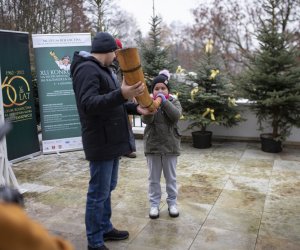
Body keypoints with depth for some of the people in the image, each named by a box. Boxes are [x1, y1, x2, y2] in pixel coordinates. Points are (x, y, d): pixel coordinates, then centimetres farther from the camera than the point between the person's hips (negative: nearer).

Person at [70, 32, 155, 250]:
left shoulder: (103, 69, 18)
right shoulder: (87, 69, -16)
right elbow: (89, 104, -30)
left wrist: (135, 108, 8)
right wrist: (122, 94, -43)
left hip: (112, 140, 10)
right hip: (101, 142, -10)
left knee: (108, 189, 19)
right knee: (98, 193, 0)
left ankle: (105, 228, 35)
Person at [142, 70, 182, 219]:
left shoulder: (173, 101, 1)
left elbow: (176, 115, -20)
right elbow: (146, 120, -18)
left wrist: (164, 102, -29)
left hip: (170, 146, 0)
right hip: (152, 146, 0)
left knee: (171, 178, 13)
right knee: (154, 178, 10)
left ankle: (172, 203, 27)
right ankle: (154, 204, 22)